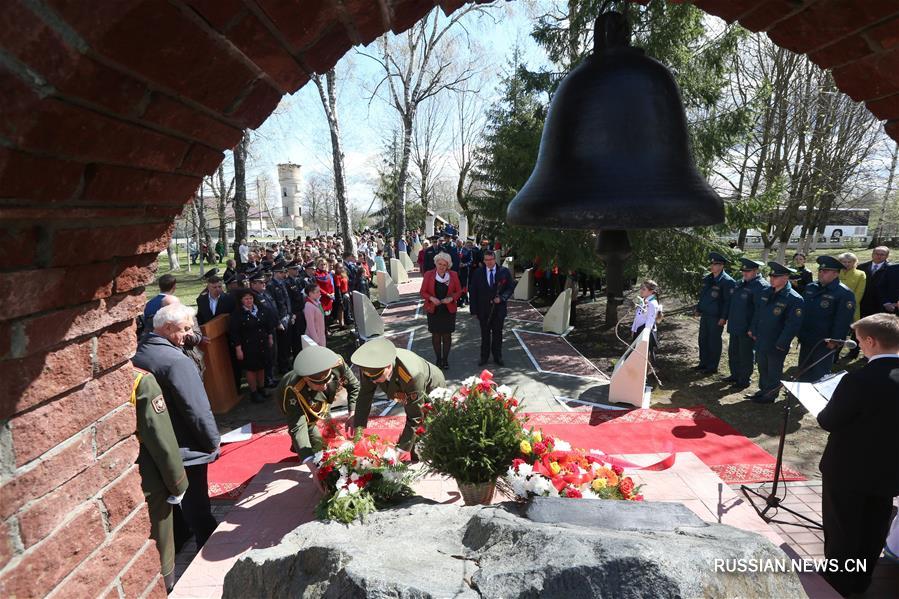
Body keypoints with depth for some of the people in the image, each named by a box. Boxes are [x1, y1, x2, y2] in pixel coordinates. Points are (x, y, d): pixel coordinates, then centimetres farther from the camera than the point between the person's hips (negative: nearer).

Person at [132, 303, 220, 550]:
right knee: (196, 503, 9)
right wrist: (213, 442, -11)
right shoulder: (177, 361, -27)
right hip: (184, 447, -8)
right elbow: (197, 408, -25)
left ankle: (179, 536, 44)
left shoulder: (137, 353, -1)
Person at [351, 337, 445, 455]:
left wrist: (401, 449, -33)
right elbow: (364, 397, -16)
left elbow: (415, 418, -37)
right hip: (410, 397, 6)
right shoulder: (373, 366, -30)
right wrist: (358, 431, -19)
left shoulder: (412, 376, -48)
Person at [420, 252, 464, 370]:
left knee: (447, 335, 5)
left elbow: (459, 291, 5)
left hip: (449, 310, 1)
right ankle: (438, 359, 19)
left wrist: (451, 298, -14)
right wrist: (431, 298, -18)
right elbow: (423, 292, 1)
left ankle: (445, 359, 20)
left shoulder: (453, 275, 0)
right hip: (433, 310, 0)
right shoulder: (428, 275, -3)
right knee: (436, 335, 5)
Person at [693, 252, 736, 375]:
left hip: (717, 317, -7)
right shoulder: (706, 279, 9)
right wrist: (697, 308, 13)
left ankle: (712, 367, 15)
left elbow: (728, 301, -15)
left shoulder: (727, 281, -14)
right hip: (704, 315, 7)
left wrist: (723, 317, -18)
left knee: (714, 342, 3)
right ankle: (703, 363, 28)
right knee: (703, 340, 14)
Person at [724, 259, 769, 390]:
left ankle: (744, 380, 18)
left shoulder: (761, 286, -17)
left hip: (747, 329, -8)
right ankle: (735, 375, 35)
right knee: (732, 352, 19)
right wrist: (730, 320, 17)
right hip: (734, 327, 8)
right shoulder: (740, 283, 10)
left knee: (745, 355, 5)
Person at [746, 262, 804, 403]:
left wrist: (781, 344, -18)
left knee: (773, 371, 10)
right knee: (762, 368, 20)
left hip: (776, 345, -6)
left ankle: (770, 395, 25)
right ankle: (763, 390, 37)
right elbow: (757, 313, 13)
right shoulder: (765, 293, 4)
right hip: (760, 341, 6)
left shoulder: (794, 299, -17)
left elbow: (793, 325, -19)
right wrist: (753, 331, 9)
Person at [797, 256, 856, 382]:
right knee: (803, 373, 19)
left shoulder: (844, 294, -14)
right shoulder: (810, 288, 7)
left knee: (820, 377, 6)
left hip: (824, 343, -7)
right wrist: (798, 331, 12)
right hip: (806, 340, 7)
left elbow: (843, 321, -18)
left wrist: (835, 341, -20)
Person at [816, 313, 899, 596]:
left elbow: (828, 422, -21)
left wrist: (826, 411, -1)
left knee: (841, 530, 14)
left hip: (847, 469, -6)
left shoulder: (859, 380, -30)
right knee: (873, 529, 22)